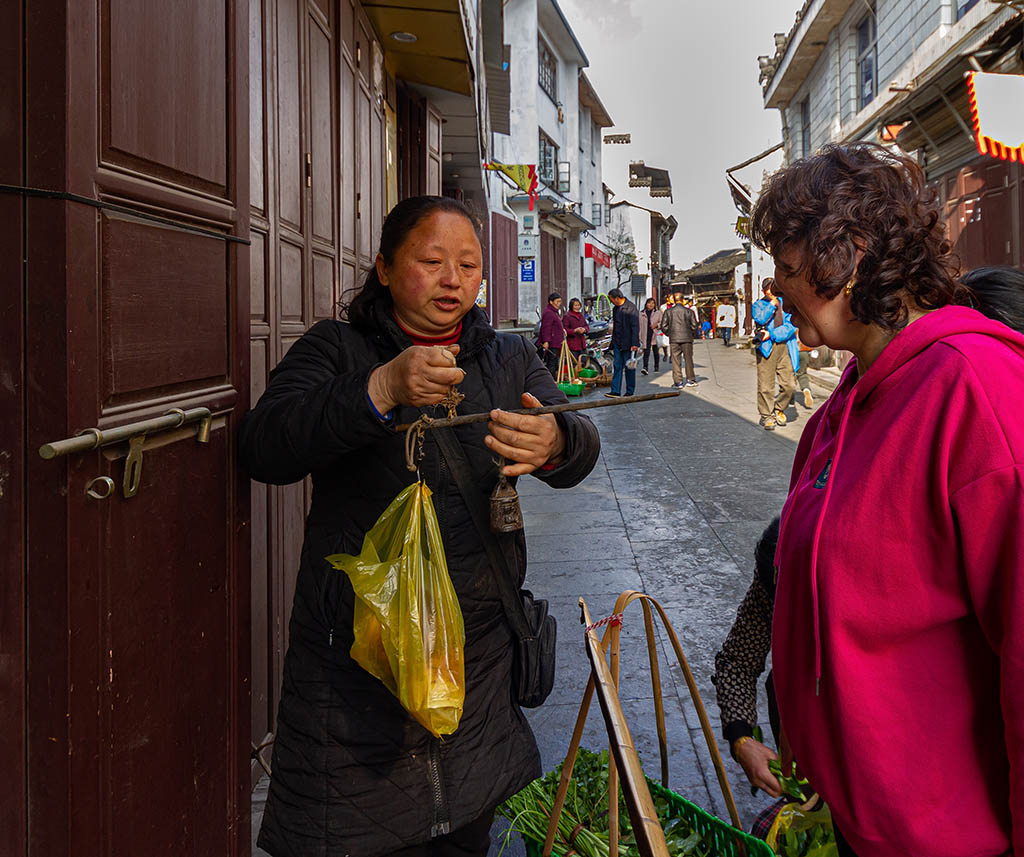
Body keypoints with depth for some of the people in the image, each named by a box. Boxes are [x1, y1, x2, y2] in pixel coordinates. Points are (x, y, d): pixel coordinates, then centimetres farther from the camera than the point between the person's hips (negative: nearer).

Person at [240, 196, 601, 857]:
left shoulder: (510, 358, 10)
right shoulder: (337, 350, 1)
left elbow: (581, 446, -6)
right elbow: (263, 449, -15)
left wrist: (553, 444, -31)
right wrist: (381, 392, -29)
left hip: (478, 649, 3)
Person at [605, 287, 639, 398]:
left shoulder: (631, 307, -12)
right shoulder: (616, 308, 14)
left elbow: (635, 326, -16)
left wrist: (635, 343, -21)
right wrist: (613, 342, 16)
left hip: (628, 343, -7)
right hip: (617, 343, 7)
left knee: (629, 368, 1)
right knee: (617, 367, 2)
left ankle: (630, 392, 9)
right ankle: (615, 391, 0)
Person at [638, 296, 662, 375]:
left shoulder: (658, 313, 5)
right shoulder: (642, 314, 9)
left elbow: (662, 322, 6)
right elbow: (640, 325, 10)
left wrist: (656, 325, -14)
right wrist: (639, 336, 6)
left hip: (655, 334, 0)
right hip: (645, 335, 0)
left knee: (655, 351, 9)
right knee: (646, 352, -9)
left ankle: (656, 367, 25)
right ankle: (645, 368, -17)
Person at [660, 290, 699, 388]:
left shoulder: (668, 311, 1)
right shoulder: (689, 311, -2)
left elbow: (664, 326, 0)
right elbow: (694, 325, -2)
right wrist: (692, 335, 14)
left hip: (674, 339, 0)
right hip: (687, 338, 0)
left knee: (676, 360, 3)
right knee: (688, 359, 9)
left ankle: (678, 381, 0)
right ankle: (690, 379, 13)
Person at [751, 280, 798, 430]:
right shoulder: (758, 305, 11)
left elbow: (790, 324, 1)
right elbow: (760, 319, -11)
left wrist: (772, 334, -9)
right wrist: (772, 304, -5)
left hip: (784, 347, 2)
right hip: (766, 348, -2)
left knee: (789, 385, 0)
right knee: (766, 386, -5)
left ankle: (779, 409, 23)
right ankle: (766, 416, 8)